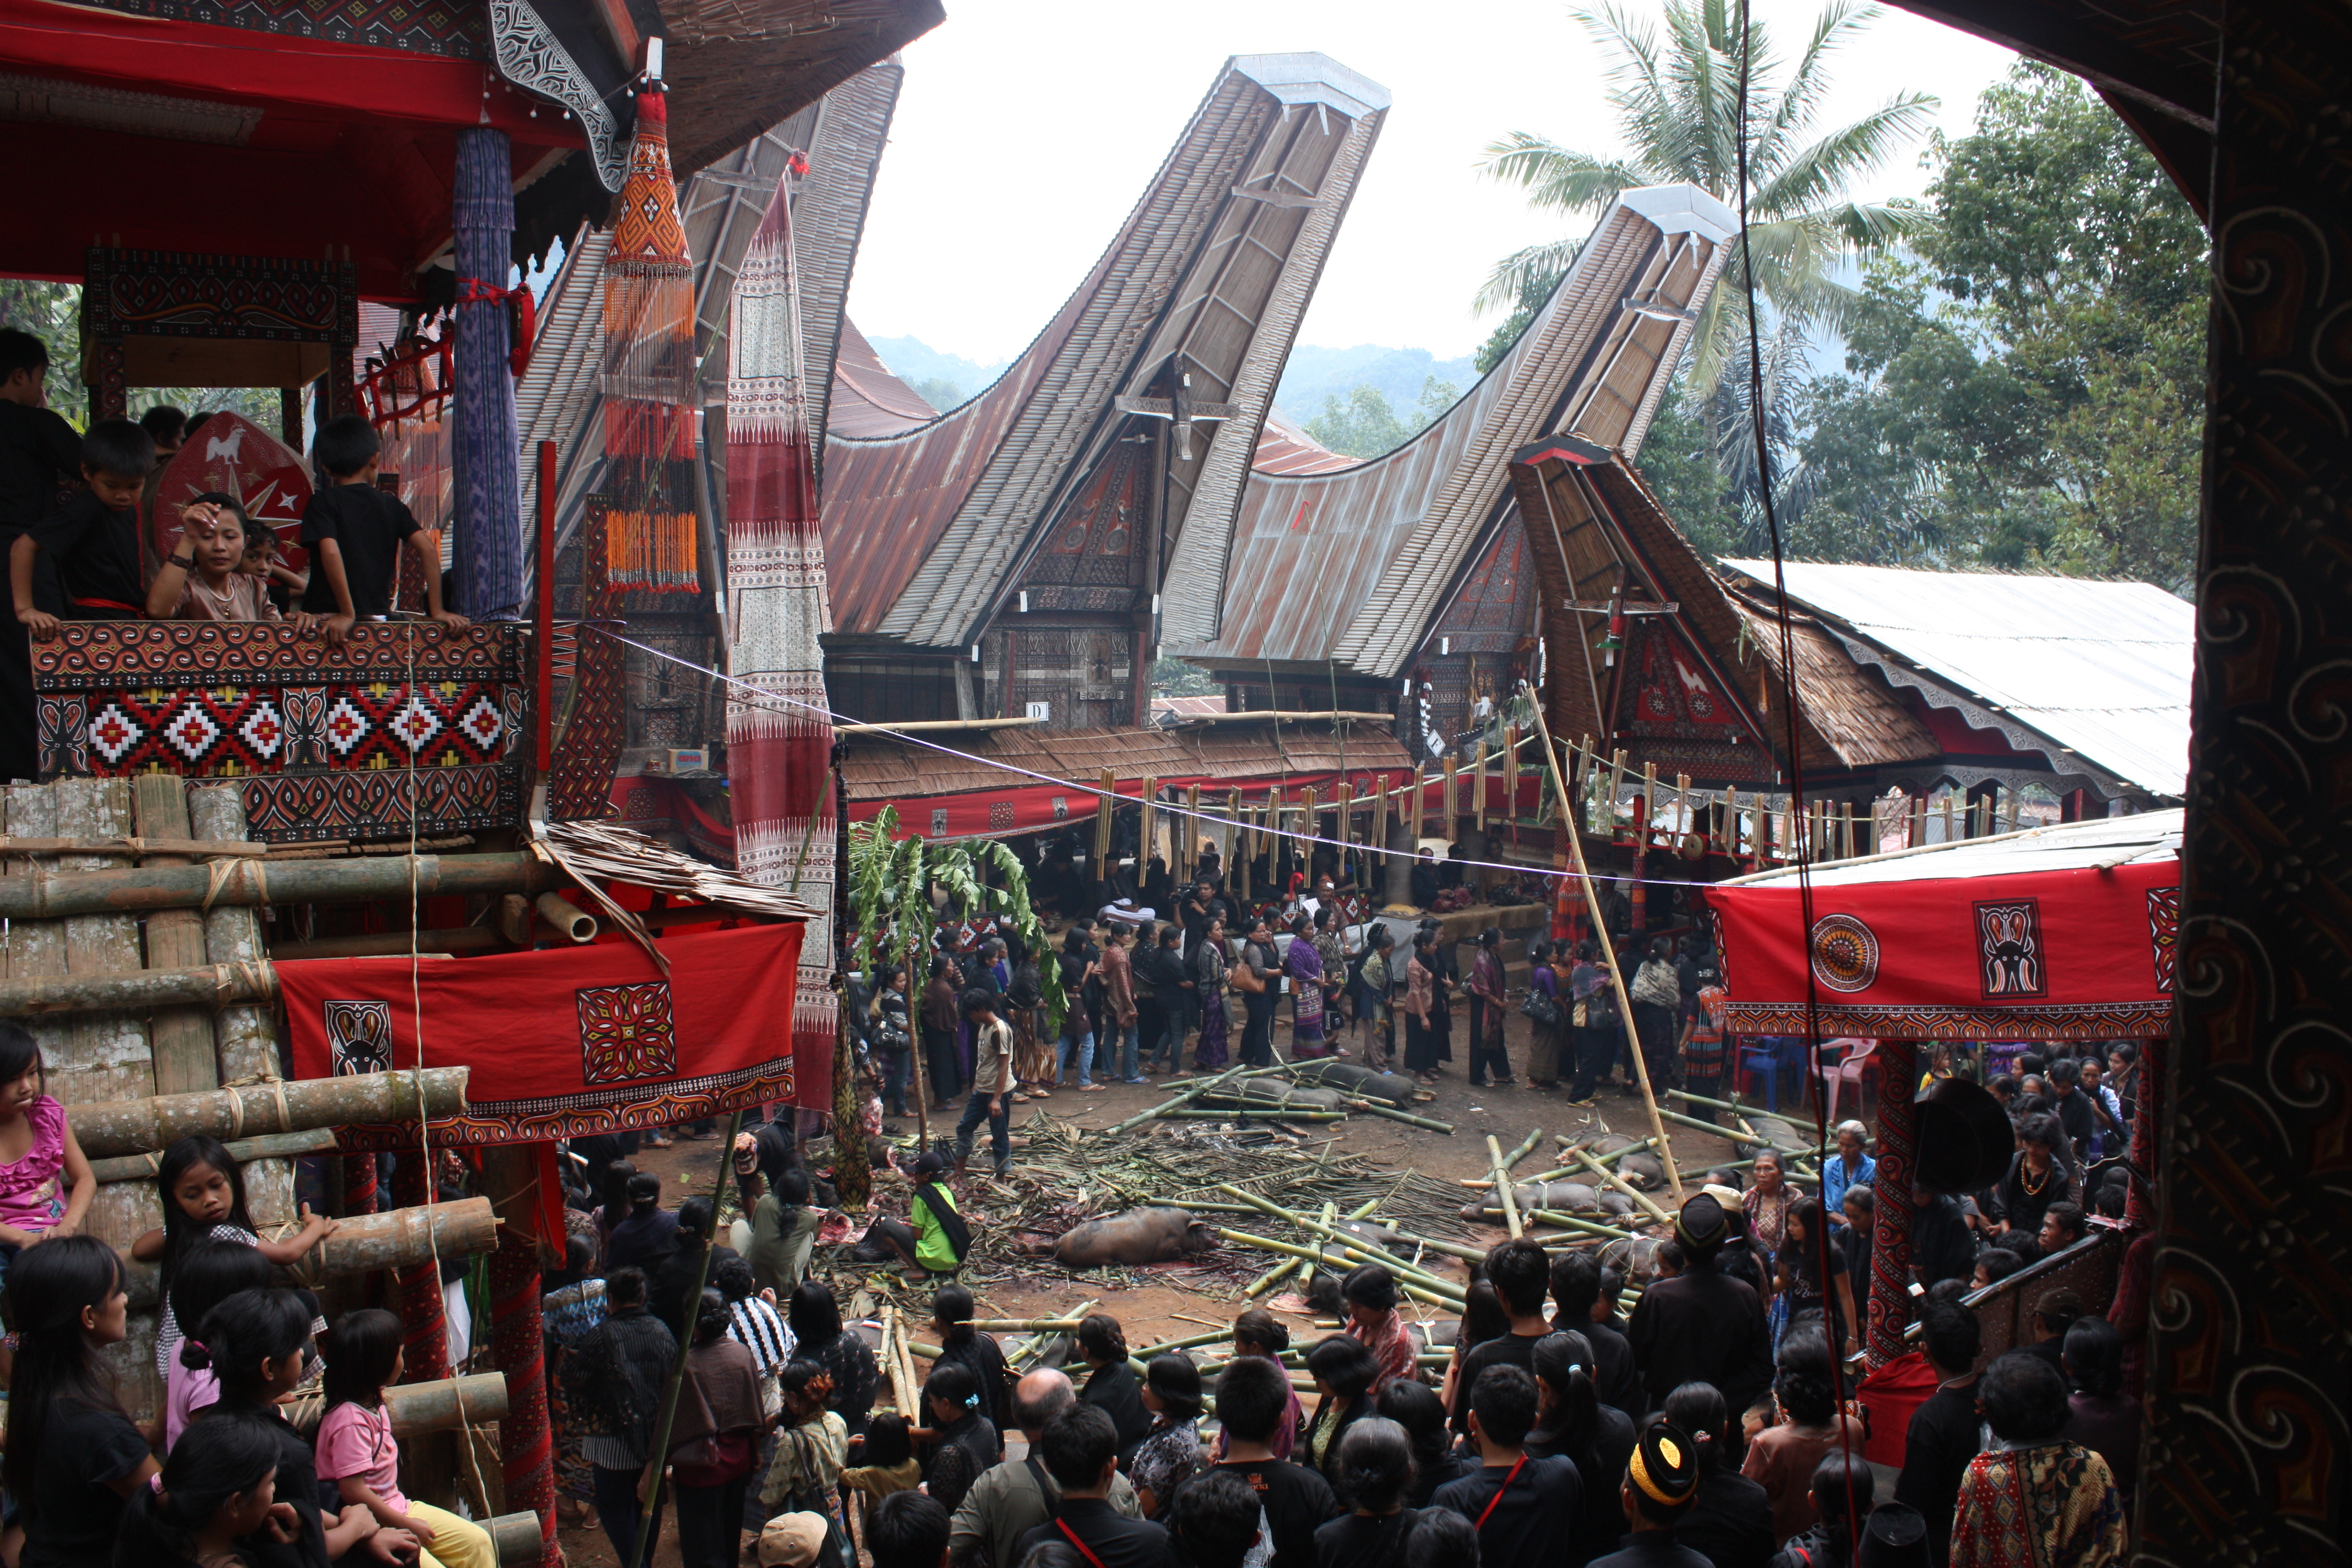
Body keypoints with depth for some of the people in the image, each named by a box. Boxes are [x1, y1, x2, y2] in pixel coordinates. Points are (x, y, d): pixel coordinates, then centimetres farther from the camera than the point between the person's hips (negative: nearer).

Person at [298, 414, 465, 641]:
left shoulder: (323, 502, -2)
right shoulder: (391, 504, 9)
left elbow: (331, 553, -17)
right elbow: (428, 548, 1)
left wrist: (348, 615, -15)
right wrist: (437, 611, 2)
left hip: (329, 622, -4)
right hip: (378, 617, 4)